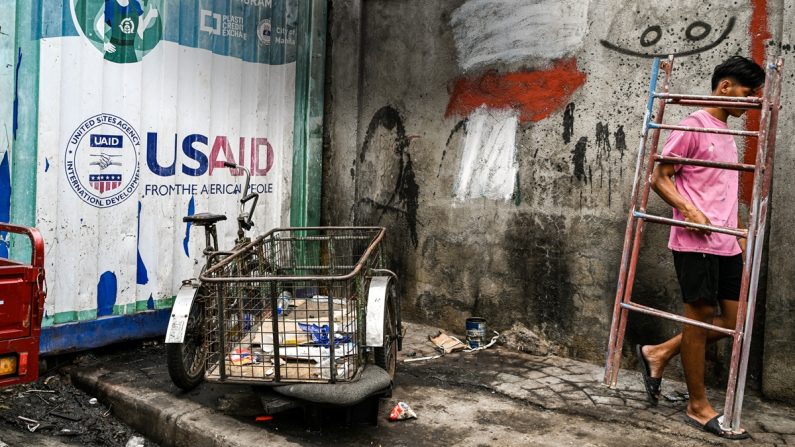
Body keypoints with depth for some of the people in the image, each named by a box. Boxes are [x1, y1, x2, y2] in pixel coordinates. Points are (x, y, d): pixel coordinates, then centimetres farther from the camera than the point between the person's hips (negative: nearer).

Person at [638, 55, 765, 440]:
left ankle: (658, 354, 20)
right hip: (696, 242, -8)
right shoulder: (693, 126, -6)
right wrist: (689, 209, -24)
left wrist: (740, 234, 19)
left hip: (726, 243, 8)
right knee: (702, 317, -1)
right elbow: (659, 178, -9)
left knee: (735, 318, 8)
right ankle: (698, 406, 11)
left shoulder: (727, 132, 19)